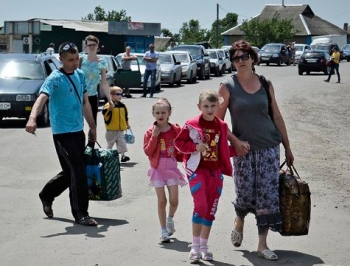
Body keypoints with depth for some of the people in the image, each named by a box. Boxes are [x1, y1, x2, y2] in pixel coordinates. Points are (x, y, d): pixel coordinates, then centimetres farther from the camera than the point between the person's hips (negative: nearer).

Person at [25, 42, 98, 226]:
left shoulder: (80, 75, 10)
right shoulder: (55, 78, -13)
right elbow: (42, 98, -30)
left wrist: (92, 127, 20)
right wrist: (32, 118, -47)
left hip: (78, 131, 8)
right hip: (62, 133, -8)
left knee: (70, 172, 15)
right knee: (78, 172, -11)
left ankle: (46, 195, 38)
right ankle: (80, 214, -2)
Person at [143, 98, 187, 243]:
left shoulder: (175, 130, 1)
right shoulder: (150, 132, -2)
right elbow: (148, 151, -10)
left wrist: (184, 157, -4)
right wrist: (154, 136, -16)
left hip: (172, 168, 1)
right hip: (157, 169, -1)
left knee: (174, 201, -4)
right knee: (161, 201, 0)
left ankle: (170, 219, 28)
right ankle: (164, 231, 11)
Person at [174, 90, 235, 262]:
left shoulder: (222, 126, 6)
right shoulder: (191, 125, -6)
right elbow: (179, 142, -2)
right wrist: (195, 147, -16)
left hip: (215, 172, 5)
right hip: (197, 170, -5)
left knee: (211, 210, 9)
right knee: (201, 206, -15)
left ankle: (204, 247, 21)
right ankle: (195, 247, -5)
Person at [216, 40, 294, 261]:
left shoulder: (265, 84, 3)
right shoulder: (228, 87, -4)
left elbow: (277, 117, 8)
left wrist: (287, 148, 9)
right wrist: (236, 141, -14)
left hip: (270, 147, 2)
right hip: (244, 149, -2)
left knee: (268, 195, -1)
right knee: (245, 194, 4)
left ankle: (263, 244, 9)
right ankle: (239, 224, 38)